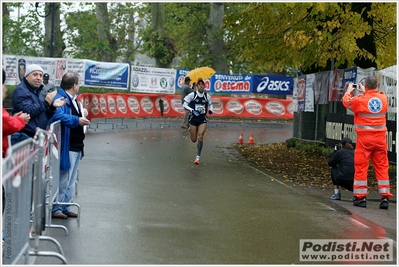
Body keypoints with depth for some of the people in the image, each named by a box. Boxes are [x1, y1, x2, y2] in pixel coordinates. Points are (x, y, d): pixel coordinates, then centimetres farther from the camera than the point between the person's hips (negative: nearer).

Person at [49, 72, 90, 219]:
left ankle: (66, 207, 25)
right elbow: (58, 115, -35)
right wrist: (77, 120, -32)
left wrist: (83, 114, 7)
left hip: (77, 146, 11)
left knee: (71, 181, 17)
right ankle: (56, 208, 3)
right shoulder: (59, 98, -18)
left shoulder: (73, 99, 16)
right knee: (63, 179, -5)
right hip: (66, 147, -11)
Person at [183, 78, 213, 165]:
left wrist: (211, 110, -2)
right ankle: (190, 130, 45)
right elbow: (184, 105, -4)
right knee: (194, 140, 6)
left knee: (200, 136, -17)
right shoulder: (192, 95, -6)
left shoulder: (207, 96, 1)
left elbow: (210, 104, 19)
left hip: (203, 119, 1)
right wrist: (192, 110, -18)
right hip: (193, 118, -1)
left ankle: (198, 157, -10)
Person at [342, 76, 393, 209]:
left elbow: (346, 101, 10)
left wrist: (349, 91, 27)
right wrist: (364, 92, 33)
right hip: (380, 138, 3)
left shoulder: (360, 100, -11)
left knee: (361, 167, 4)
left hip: (364, 138, -3)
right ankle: (385, 197, 4)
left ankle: (360, 198, 5)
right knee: (382, 167, 7)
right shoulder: (383, 98, 1)